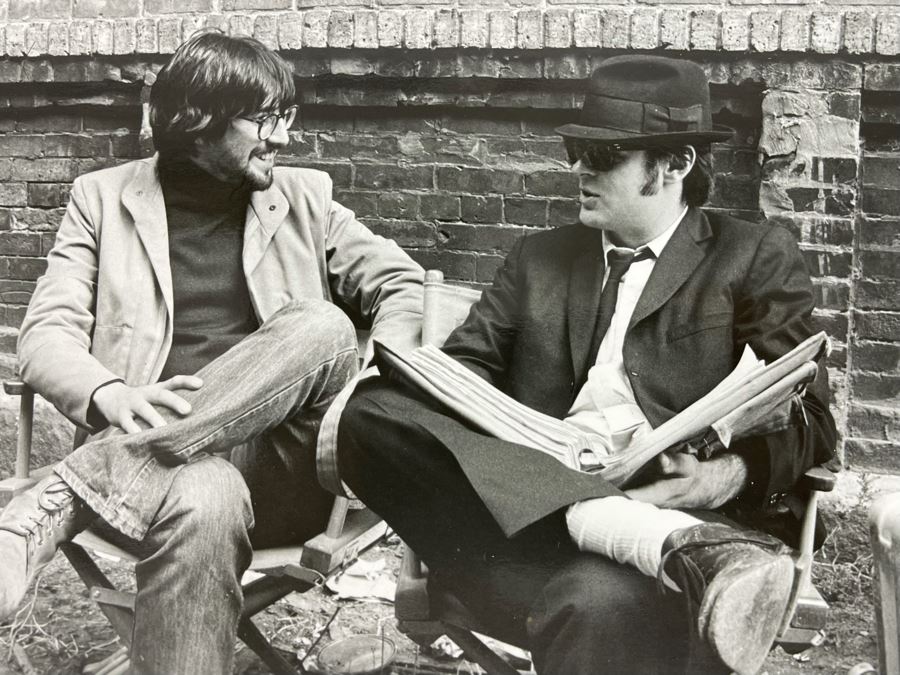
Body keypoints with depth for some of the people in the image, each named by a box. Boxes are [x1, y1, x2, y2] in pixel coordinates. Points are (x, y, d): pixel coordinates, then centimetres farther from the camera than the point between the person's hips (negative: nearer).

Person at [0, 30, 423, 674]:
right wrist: (112, 396, -20)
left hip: (282, 464, 3)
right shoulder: (104, 198, 11)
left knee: (322, 327, -31)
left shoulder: (305, 198, 16)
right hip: (149, 459, -3)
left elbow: (404, 285, 13)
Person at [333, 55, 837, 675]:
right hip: (535, 497, 7)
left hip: (677, 501, -6)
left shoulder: (757, 258, 13)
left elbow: (810, 419, 5)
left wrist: (733, 475, -16)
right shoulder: (539, 259, 26)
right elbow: (464, 365, 19)